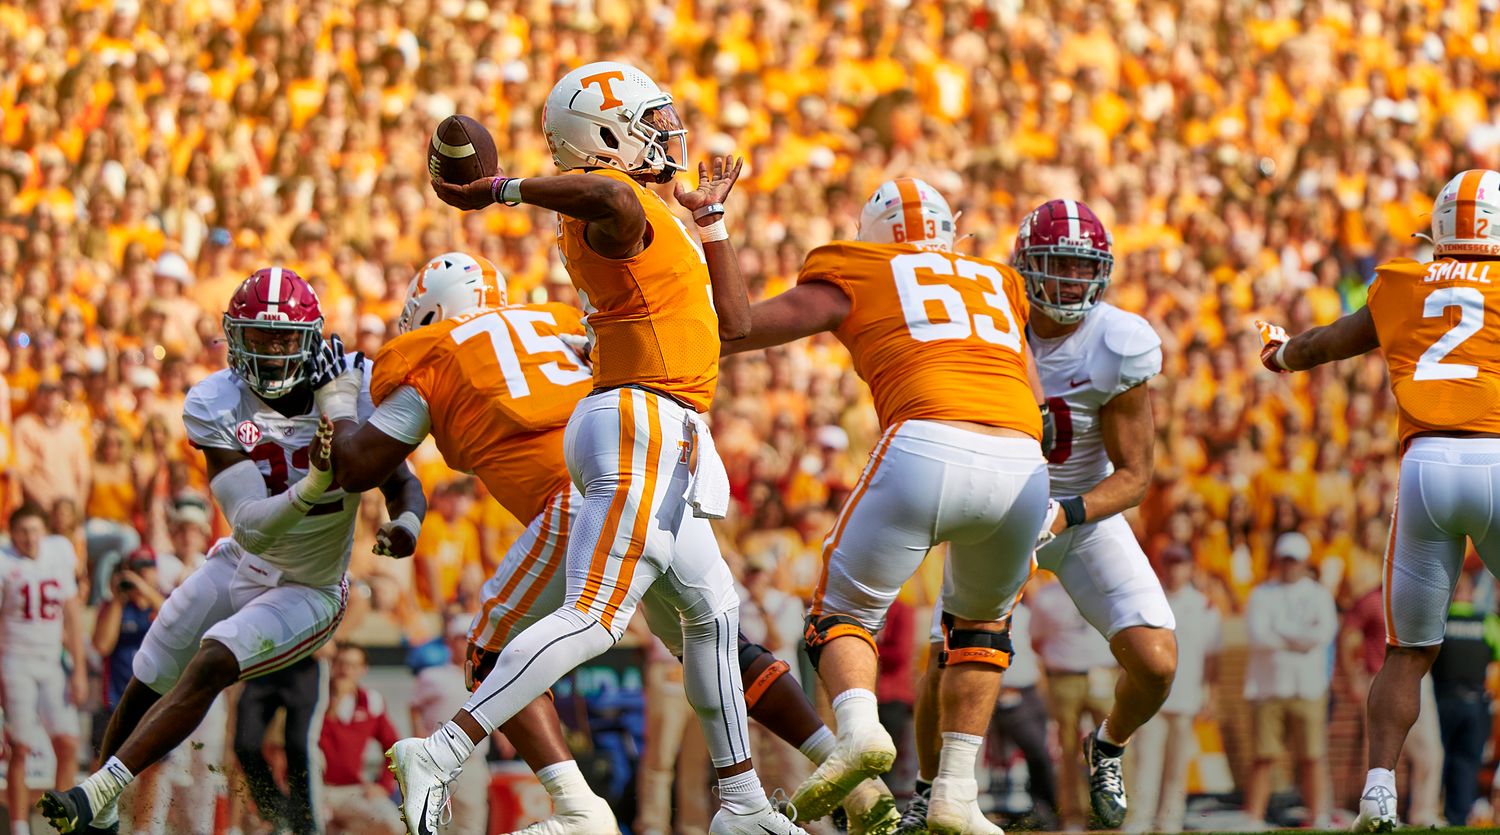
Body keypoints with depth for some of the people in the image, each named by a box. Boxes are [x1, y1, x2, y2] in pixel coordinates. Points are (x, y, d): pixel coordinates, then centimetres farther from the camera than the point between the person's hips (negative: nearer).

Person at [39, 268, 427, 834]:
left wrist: (406, 522, -32)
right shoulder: (217, 405, -21)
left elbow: (401, 481, -8)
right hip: (242, 565, 3)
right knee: (147, 687, 10)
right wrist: (313, 487, -46)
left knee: (209, 665, -26)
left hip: (308, 591, -3)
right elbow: (252, 528, -28)